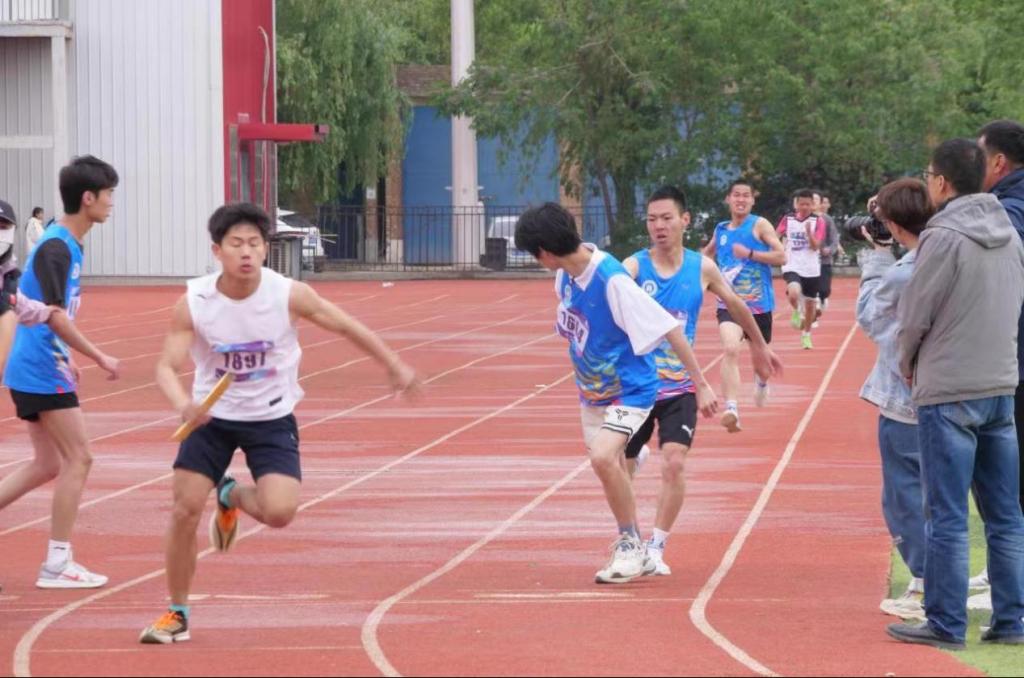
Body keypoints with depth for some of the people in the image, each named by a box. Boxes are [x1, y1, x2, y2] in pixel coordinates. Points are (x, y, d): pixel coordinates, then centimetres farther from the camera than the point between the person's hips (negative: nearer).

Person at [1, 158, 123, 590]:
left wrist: (65, 359, 24)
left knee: (48, 464, 14)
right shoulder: (57, 249, -18)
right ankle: (57, 565, 0)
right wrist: (100, 359, -20)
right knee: (78, 459, -4)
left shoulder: (65, 245, 12)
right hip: (44, 371, -10)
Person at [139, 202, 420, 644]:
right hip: (212, 416, 1)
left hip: (271, 418, 0)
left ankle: (233, 496, 18)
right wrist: (183, 404, -41)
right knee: (185, 510, -7)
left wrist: (395, 367, 3)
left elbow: (348, 327, -4)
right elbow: (166, 366, -19)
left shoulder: (288, 295, -19)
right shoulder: (194, 304, -17)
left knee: (279, 512, -20)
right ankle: (177, 614, 12)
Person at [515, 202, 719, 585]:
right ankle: (631, 553, 33)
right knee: (609, 467, 16)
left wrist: (701, 385, -22)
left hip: (630, 389, -8)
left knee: (603, 457, -28)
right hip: (593, 391, 8)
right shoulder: (566, 274, -5)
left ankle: (630, 544, -11)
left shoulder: (612, 281, -29)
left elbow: (669, 329, -25)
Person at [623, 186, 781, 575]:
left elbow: (736, 305, 19)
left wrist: (759, 345, 31)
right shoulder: (634, 267, -8)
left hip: (679, 386, 1)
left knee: (675, 464, -16)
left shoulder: (702, 268, 1)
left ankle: (656, 548, -5)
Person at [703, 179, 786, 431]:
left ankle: (761, 382, 57)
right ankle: (732, 409, -33)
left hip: (758, 303, -1)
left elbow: (781, 256, -13)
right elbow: (707, 254, 30)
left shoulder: (760, 225, -5)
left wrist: (749, 253, -21)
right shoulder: (721, 230, 8)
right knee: (731, 349, -24)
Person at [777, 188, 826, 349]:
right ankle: (797, 311, 5)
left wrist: (809, 232, -28)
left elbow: (815, 246, -12)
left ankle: (806, 334, 31)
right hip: (792, 267, -1)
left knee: (810, 303, 10)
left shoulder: (818, 221, -4)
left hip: (811, 269, 1)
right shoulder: (788, 219, 0)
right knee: (793, 293, -29)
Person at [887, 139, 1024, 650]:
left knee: (948, 517, -2)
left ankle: (946, 624, 1)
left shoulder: (944, 237, -14)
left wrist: (908, 363, 10)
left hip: (949, 393, -7)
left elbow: (914, 315, -10)